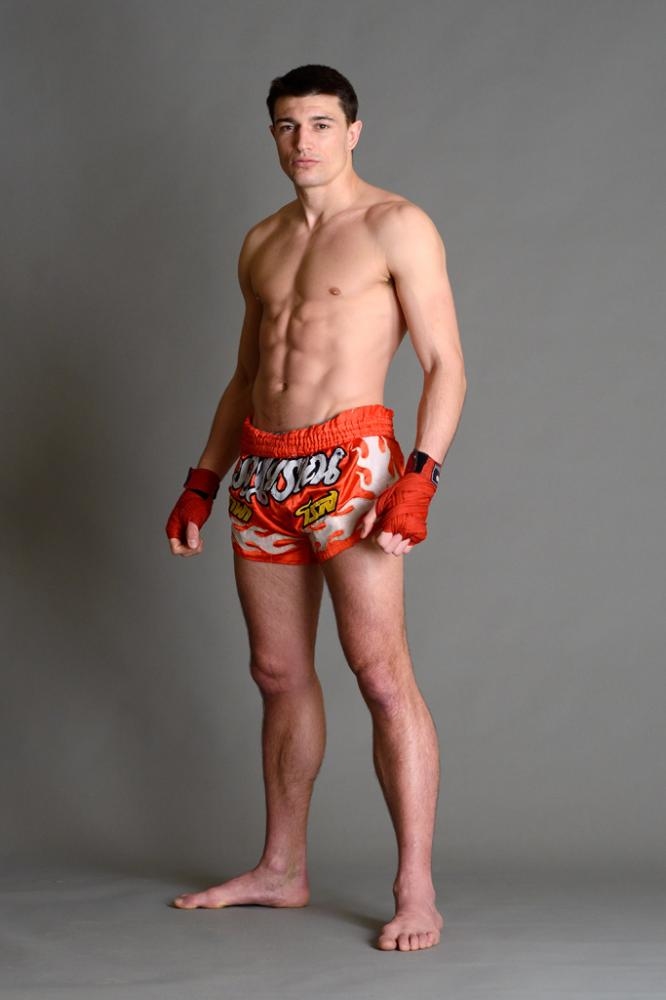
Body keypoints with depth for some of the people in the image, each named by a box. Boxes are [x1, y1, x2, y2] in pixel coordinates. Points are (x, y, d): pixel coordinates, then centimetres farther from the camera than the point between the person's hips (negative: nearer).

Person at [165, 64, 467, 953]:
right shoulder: (262, 243, 17)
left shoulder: (395, 227, -3)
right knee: (279, 675, 10)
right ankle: (282, 871, 21)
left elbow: (446, 363, -8)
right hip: (262, 468, 7)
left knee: (381, 670, -12)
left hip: (348, 462, -7)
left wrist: (417, 480, -19)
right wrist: (202, 481, 18)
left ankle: (417, 893, -10)